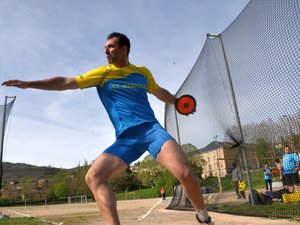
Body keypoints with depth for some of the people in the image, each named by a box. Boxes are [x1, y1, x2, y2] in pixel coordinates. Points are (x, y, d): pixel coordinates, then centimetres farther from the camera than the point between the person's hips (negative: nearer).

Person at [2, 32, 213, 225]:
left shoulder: (143, 72, 13)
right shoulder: (103, 73, 8)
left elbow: (160, 92, 32)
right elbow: (66, 82, 6)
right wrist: (27, 84, 3)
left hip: (151, 129, 0)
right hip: (125, 139, 1)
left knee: (184, 173, -19)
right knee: (93, 176, -19)